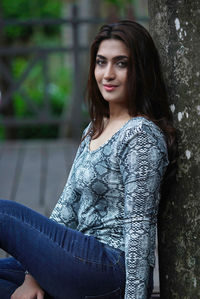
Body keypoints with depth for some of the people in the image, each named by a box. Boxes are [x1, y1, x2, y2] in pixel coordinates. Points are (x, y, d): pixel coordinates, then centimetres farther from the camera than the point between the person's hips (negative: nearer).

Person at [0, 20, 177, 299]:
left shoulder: (141, 135, -13)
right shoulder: (95, 129, 15)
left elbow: (140, 226, -17)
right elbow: (68, 205, 12)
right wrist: (33, 275, 4)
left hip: (111, 269, -9)